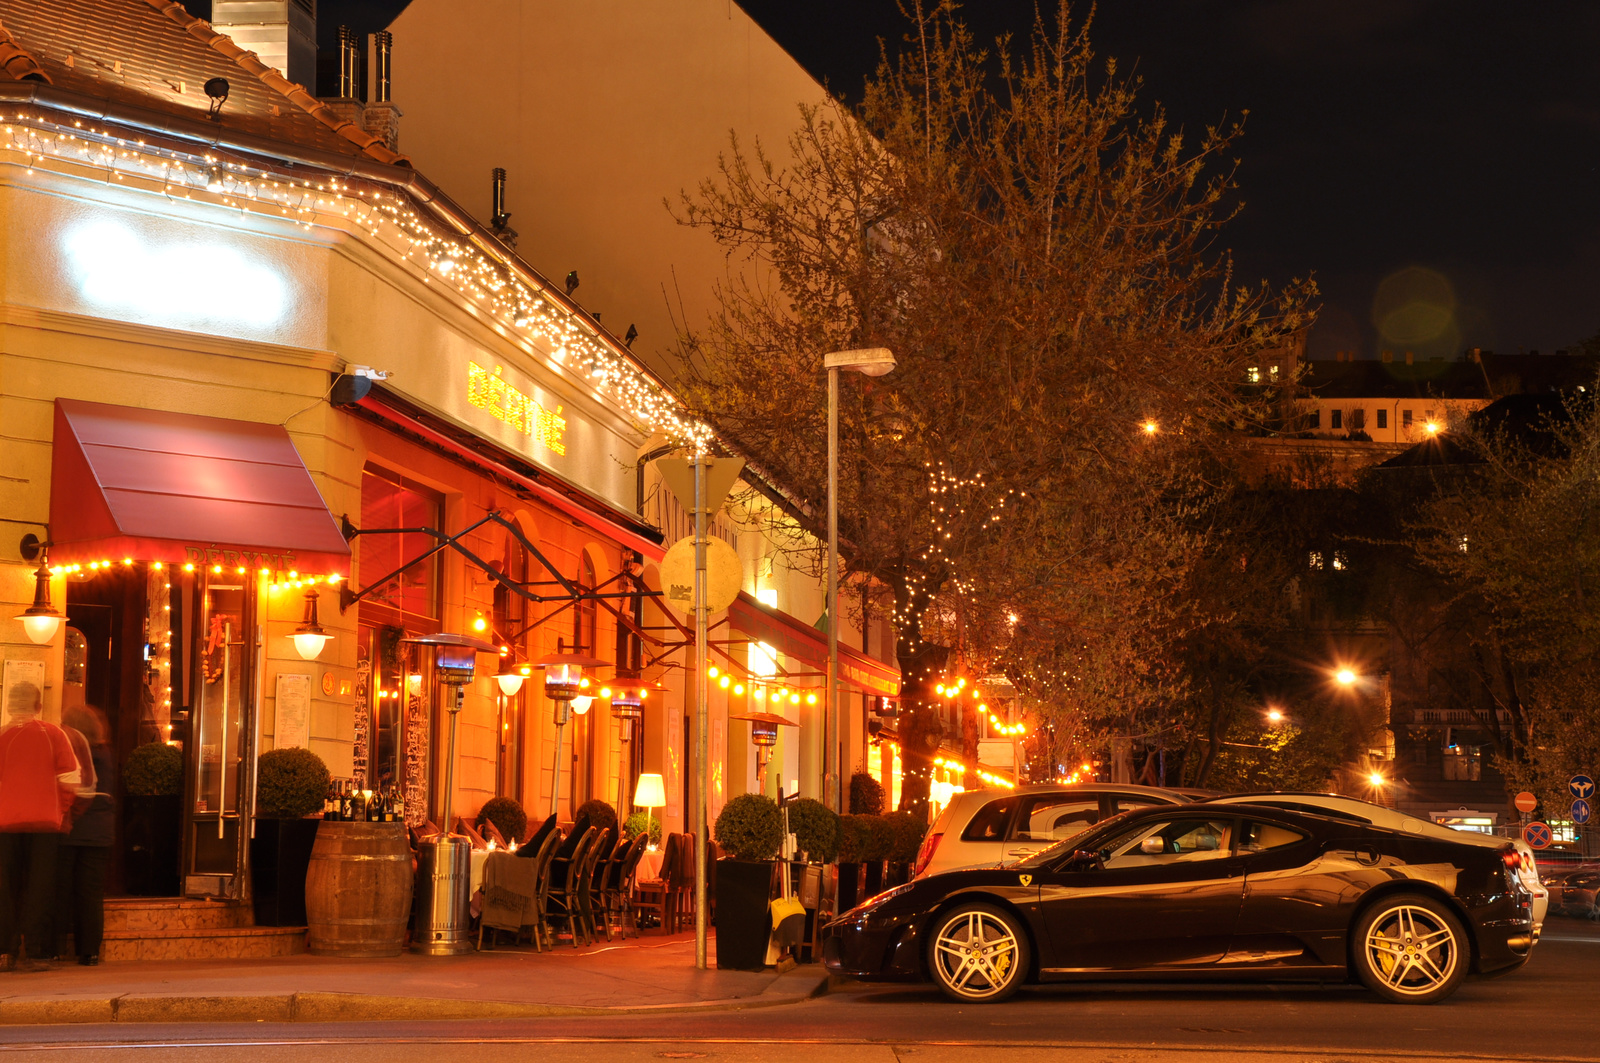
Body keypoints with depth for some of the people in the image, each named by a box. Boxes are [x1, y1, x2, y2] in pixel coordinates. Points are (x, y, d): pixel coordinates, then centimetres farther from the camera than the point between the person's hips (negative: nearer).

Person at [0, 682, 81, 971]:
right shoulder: (53, 734, 0)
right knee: (37, 891, 2)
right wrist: (62, 810, 11)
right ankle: (31, 953, -2)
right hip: (45, 822, -1)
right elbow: (71, 779, -3)